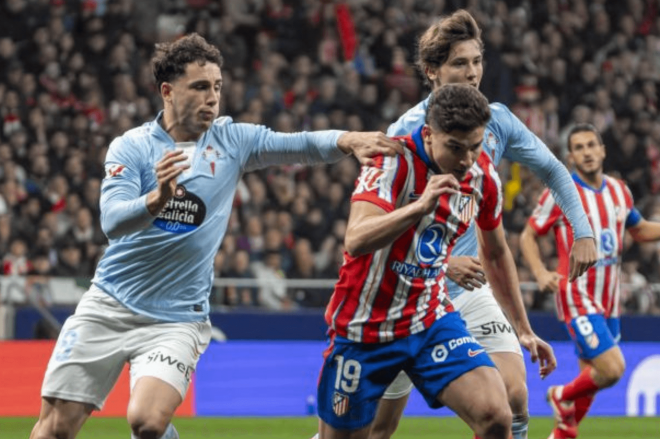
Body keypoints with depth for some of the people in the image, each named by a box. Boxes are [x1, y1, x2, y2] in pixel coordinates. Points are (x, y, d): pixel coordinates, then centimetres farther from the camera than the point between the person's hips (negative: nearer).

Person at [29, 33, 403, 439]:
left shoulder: (232, 140, 0)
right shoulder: (131, 147, -6)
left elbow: (301, 145, -13)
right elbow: (112, 221, -20)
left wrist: (349, 140, -34)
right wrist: (157, 199, -40)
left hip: (177, 318, 0)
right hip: (109, 307, 0)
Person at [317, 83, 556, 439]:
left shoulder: (484, 177, -3)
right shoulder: (393, 161, -20)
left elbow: (496, 254, 16)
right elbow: (355, 241, -35)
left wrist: (523, 329, 19)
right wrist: (420, 206, -47)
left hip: (432, 320, 4)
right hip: (366, 328, -4)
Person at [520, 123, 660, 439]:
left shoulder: (619, 191, 8)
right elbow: (527, 236, -2)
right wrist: (541, 273, -18)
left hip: (609, 299, 6)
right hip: (577, 295, -6)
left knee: (592, 375, 12)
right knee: (612, 369, -18)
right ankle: (562, 397, 10)